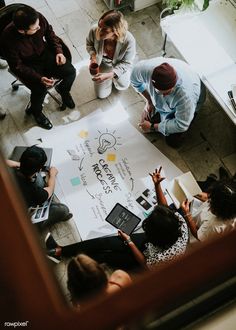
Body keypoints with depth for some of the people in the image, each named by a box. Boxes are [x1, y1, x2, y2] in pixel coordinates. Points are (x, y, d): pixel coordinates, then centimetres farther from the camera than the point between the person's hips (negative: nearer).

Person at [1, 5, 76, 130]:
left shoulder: (39, 18, -24)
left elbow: (50, 33, 0)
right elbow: (17, 67, -23)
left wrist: (59, 51, -10)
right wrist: (39, 78, -32)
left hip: (44, 53, 4)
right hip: (28, 65, -4)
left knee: (70, 72, -10)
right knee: (40, 89, -23)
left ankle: (63, 90, 26)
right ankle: (36, 111, 12)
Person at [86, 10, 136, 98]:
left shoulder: (129, 40, -42)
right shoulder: (94, 30, -35)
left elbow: (126, 63, -27)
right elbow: (89, 44, -9)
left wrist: (109, 75, -40)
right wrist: (93, 57, -28)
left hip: (119, 65, -1)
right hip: (102, 64, 2)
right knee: (102, 95, 10)